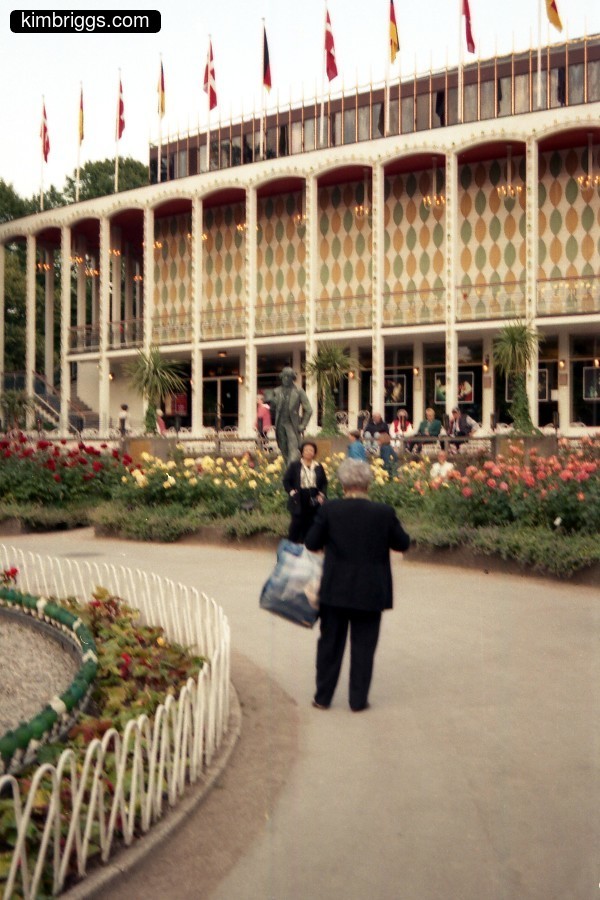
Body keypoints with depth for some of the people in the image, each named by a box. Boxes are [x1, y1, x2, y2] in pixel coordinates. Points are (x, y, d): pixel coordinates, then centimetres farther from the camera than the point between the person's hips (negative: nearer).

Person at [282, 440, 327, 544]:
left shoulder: (319, 467, 9)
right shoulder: (294, 465, 2)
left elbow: (324, 483, 14)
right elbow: (286, 480, 3)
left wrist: (322, 494, -2)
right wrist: (291, 492, -9)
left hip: (314, 500, 3)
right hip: (299, 499, -3)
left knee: (309, 523, 5)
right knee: (297, 522, -2)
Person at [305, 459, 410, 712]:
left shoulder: (329, 510, -12)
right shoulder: (384, 512, -12)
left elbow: (311, 543, -5)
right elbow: (402, 543, 1)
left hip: (335, 589, 1)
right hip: (371, 591, 0)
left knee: (330, 642, 14)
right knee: (363, 645, 12)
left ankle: (323, 697, 23)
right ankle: (358, 700, 17)